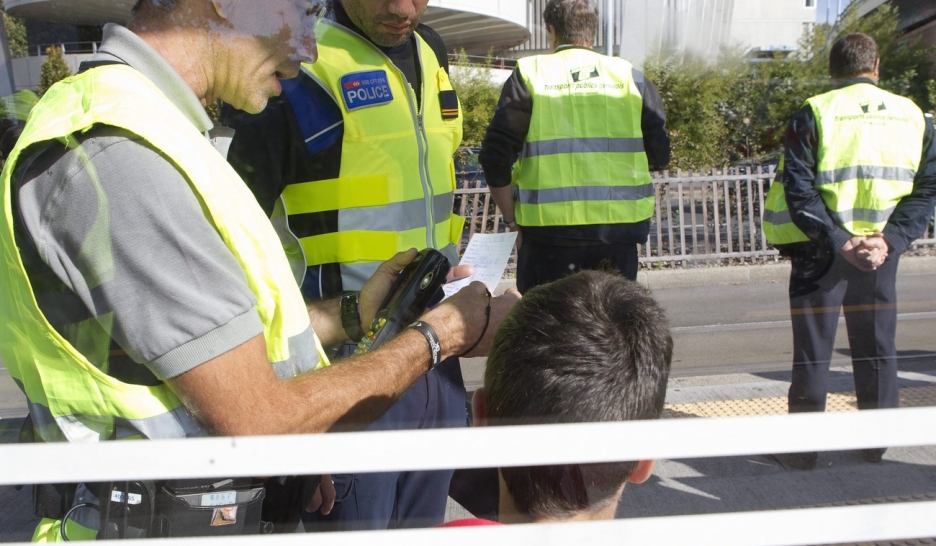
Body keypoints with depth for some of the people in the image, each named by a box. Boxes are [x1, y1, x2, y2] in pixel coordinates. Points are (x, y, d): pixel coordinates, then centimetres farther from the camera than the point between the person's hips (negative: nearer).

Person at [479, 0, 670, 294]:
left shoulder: (529, 74, 1)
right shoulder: (630, 76, 8)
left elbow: (496, 157, -5)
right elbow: (658, 155, 9)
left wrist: (513, 220, 5)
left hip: (550, 230, -2)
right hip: (618, 230, 3)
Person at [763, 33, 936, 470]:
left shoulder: (813, 114, -5)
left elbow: (799, 189, -14)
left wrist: (838, 242, -14)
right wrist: (890, 239, -9)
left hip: (819, 251, -3)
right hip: (881, 248, 3)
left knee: (813, 349, 5)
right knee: (876, 345, 14)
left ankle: (803, 446, 11)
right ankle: (877, 441, 23)